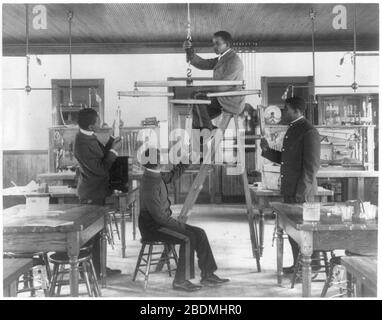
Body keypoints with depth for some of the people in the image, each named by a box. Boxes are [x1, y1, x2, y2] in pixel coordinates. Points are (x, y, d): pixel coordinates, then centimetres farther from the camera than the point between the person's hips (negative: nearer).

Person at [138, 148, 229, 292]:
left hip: (162, 222, 10)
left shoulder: (157, 176, 6)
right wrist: (179, 225, -19)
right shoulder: (149, 183, -23)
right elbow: (158, 215, -26)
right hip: (152, 227, -10)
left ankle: (207, 275, 4)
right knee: (188, 238, -25)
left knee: (199, 233, 0)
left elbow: (172, 175, 27)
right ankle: (180, 281, -14)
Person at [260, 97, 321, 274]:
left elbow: (311, 166, -18)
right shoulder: (292, 129, 16)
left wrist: (302, 192, -20)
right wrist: (267, 150, 5)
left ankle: (312, 264, 12)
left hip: (302, 192, -9)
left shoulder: (309, 132, -14)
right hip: (290, 189, 9)